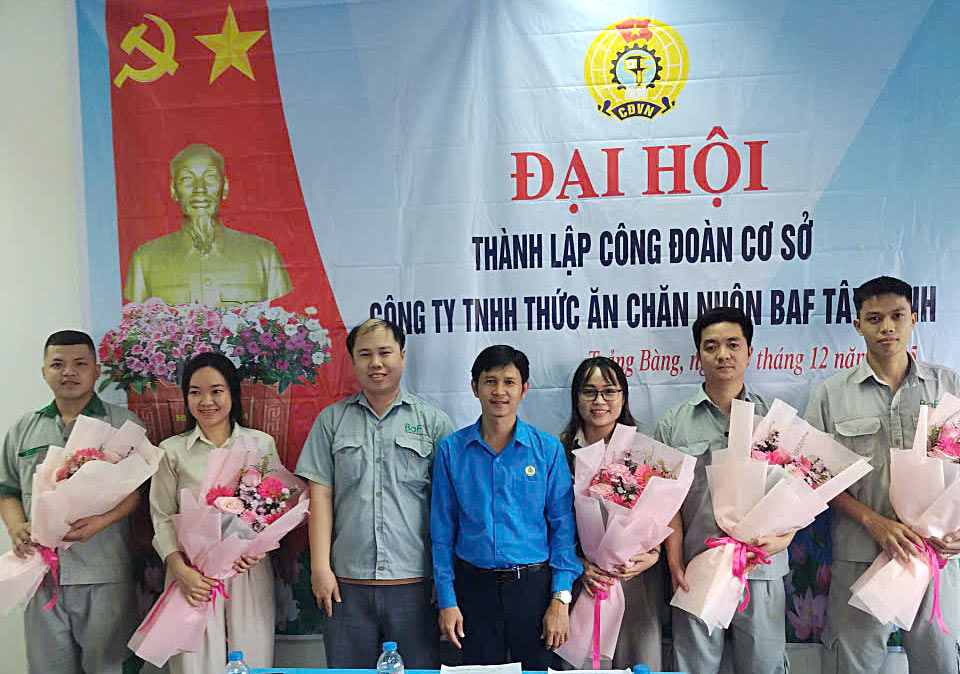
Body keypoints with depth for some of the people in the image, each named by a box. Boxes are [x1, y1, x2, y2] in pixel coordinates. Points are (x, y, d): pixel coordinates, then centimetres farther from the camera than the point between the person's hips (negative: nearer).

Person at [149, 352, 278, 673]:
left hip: (250, 571, 1)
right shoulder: (173, 450, 5)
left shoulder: (262, 443, 5)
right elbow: (162, 517, 3)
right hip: (194, 574, 0)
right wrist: (181, 571, -9)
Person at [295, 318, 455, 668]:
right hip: (347, 583, 1)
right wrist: (320, 567, -2)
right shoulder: (331, 420, 8)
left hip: (414, 584, -1)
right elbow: (321, 495, 4)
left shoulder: (434, 422, 4)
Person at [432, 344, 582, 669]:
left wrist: (560, 599, -6)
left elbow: (562, 527, -1)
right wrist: (447, 600, 0)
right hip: (473, 586, 1)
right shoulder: (451, 450, -2)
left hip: (533, 584, 0)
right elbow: (442, 531, 2)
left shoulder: (548, 449, -3)